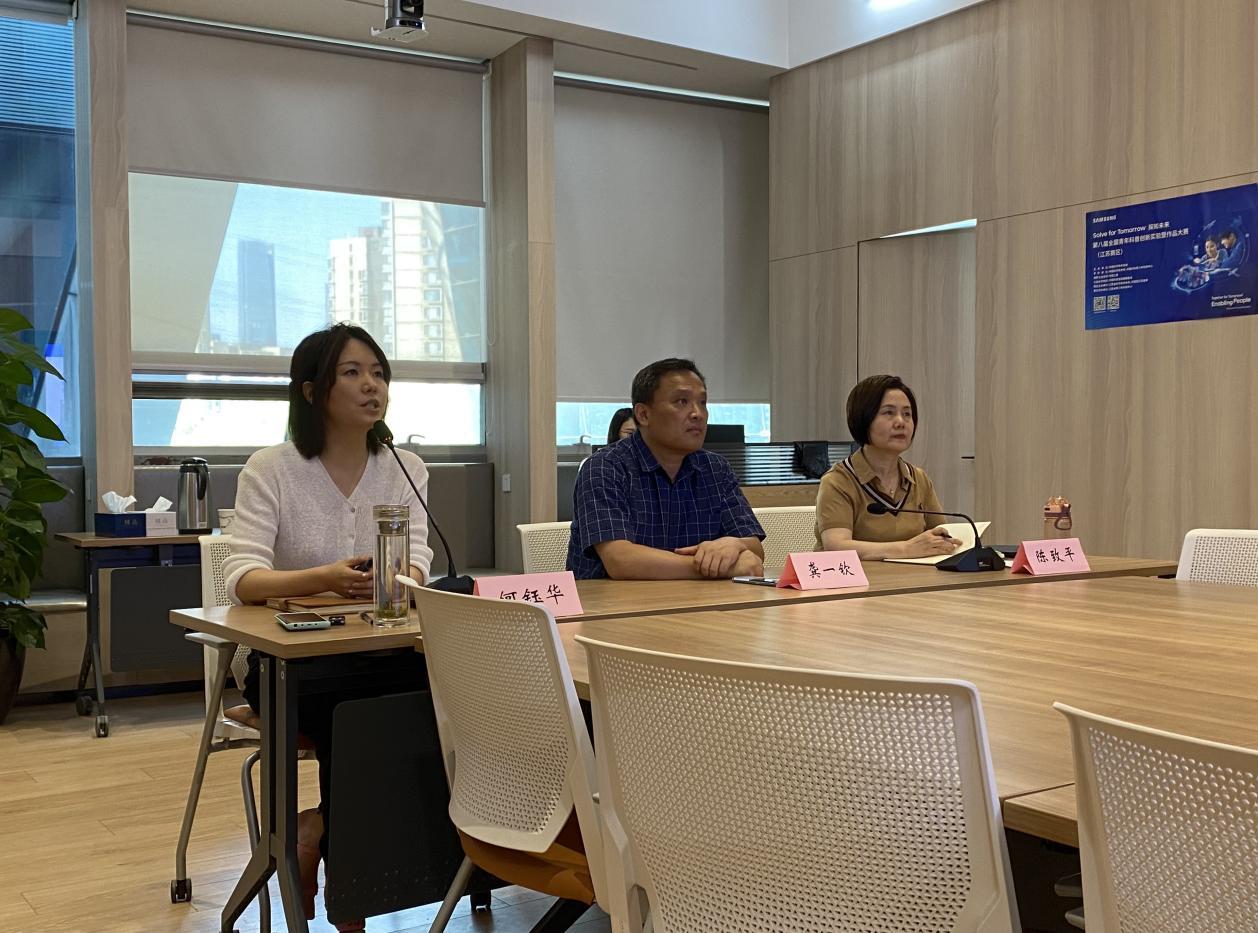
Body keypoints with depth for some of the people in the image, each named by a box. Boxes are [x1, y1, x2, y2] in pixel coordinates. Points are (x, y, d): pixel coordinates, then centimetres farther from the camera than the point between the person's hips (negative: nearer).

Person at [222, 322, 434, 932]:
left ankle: (318, 831, -7)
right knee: (350, 715, -34)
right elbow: (242, 579, -18)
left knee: (428, 688, -30)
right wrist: (324, 578, -39)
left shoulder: (407, 470, 5)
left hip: (380, 653, 3)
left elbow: (416, 566, -8)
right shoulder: (270, 470, -5)